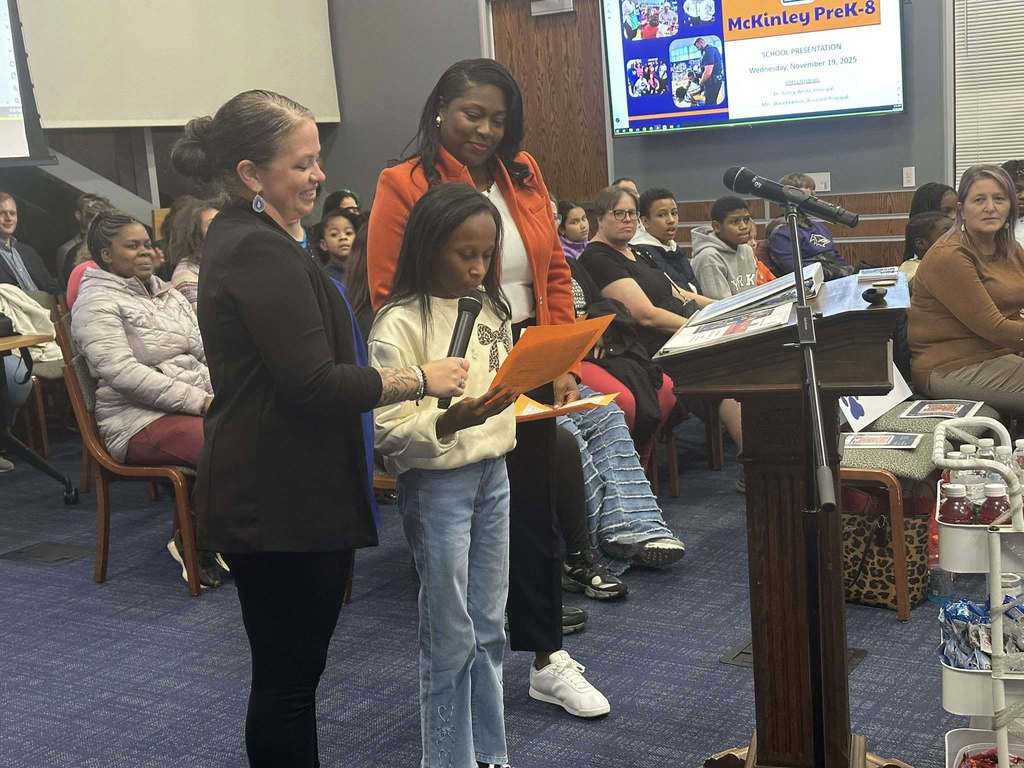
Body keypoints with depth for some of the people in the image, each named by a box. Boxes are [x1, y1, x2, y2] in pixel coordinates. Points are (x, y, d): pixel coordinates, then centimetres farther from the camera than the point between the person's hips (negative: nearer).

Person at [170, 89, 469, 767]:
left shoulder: (242, 239, 13)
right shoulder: (261, 253, -20)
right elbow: (314, 384, -25)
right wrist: (421, 379, -15)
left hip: (270, 497, 10)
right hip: (282, 503, -10)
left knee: (288, 668, 20)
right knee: (290, 674, 2)